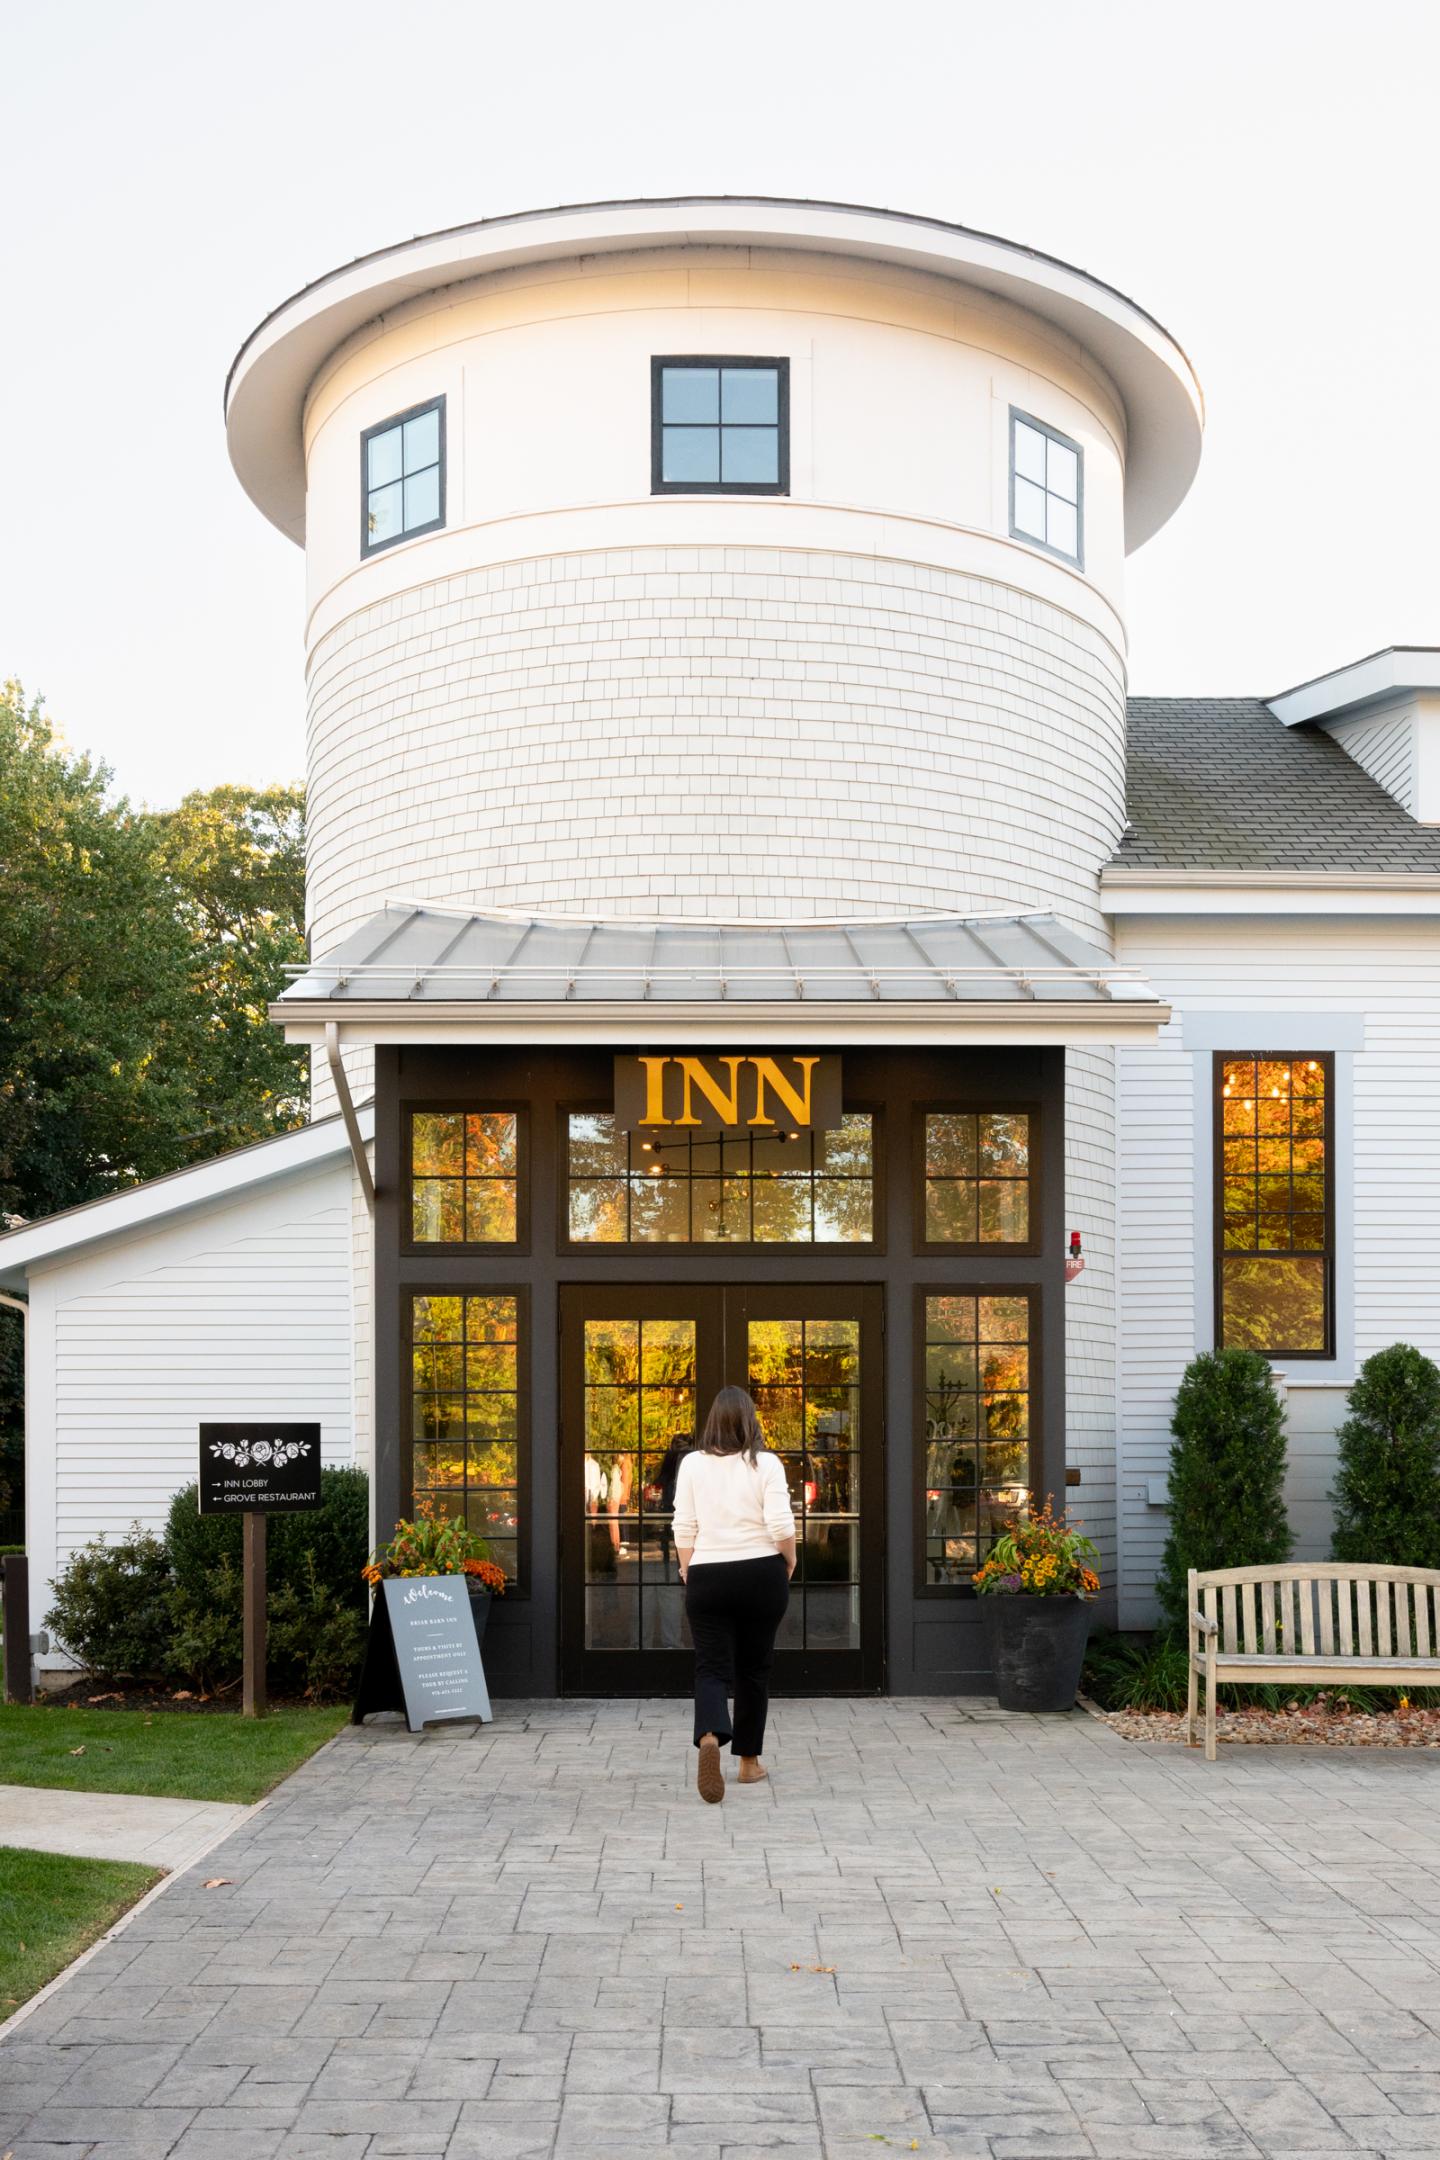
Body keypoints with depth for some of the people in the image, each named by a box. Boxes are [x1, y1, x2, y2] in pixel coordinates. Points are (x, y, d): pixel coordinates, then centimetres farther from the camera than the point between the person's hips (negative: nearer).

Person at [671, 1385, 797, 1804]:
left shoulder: (693, 1464, -2)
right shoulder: (766, 1464, -6)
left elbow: (684, 1528, 1)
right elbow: (781, 1526, -11)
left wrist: (686, 1569, 15)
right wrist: (790, 1563, 6)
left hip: (707, 1577, 0)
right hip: (762, 1576, 0)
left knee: (711, 1668, -1)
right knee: (753, 1669, 13)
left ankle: (709, 1737, -30)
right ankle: (749, 1761, 20)